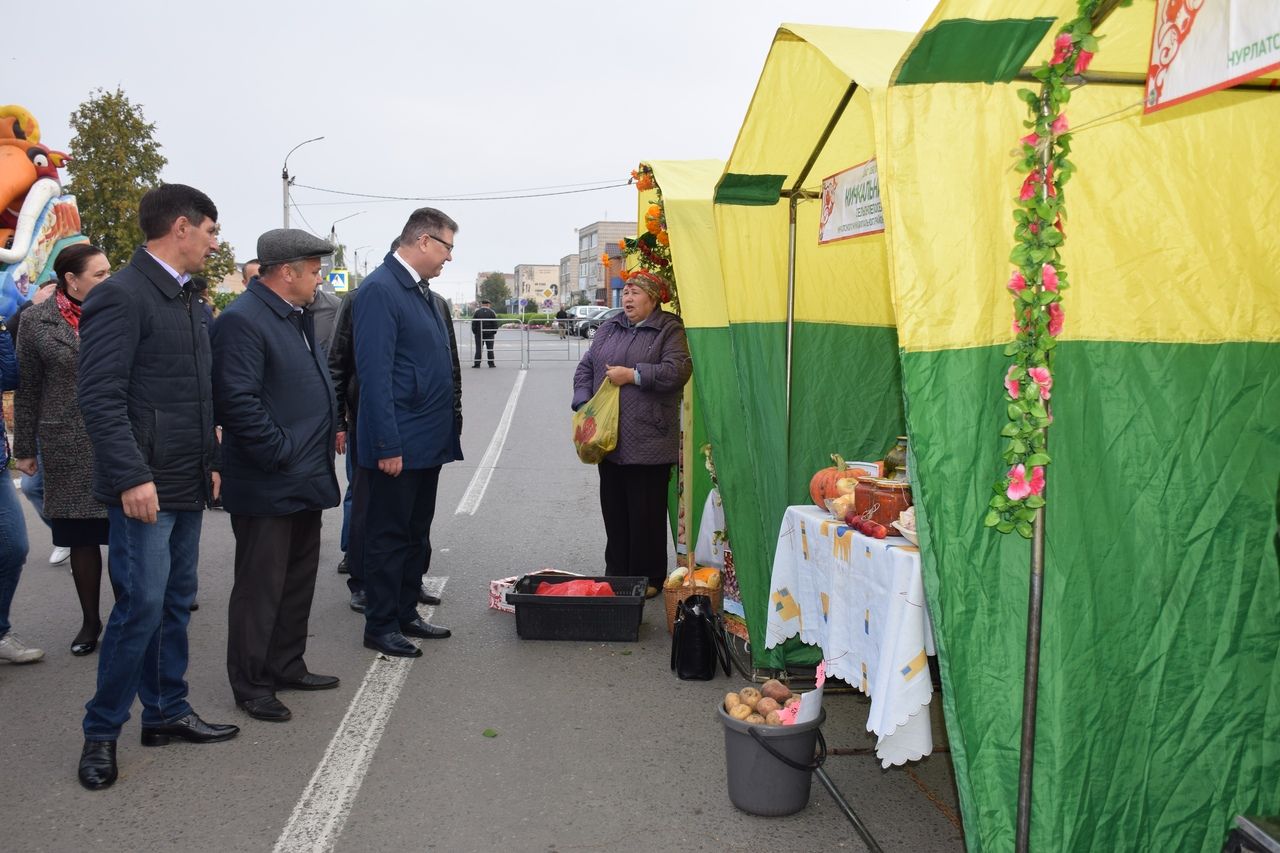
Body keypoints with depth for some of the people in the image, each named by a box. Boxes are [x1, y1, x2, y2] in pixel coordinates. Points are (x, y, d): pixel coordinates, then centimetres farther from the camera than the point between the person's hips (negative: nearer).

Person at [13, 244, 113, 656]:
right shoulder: (37, 321, 0)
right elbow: (28, 390, 3)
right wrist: (24, 449, 4)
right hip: (70, 450, 0)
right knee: (81, 537, 8)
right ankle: (90, 620, 23)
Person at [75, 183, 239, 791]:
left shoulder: (187, 299, 15)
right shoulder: (121, 295, -12)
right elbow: (100, 396, -17)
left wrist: (211, 462, 16)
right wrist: (132, 477, -22)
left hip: (187, 484, 8)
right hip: (144, 486, -8)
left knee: (176, 602, 14)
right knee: (142, 604, -6)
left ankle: (167, 712, 26)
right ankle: (101, 731, 11)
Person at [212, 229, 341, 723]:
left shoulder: (298, 317, 13)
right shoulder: (243, 320, -18)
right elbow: (238, 402, -25)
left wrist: (330, 430, 14)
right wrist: (280, 454, -20)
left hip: (306, 479, 10)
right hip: (267, 487, -10)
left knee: (298, 580, 19)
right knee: (261, 588, 3)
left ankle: (286, 667, 33)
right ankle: (251, 686, 16)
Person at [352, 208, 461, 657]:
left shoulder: (427, 294, 13)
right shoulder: (380, 290, -15)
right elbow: (374, 373, -19)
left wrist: (448, 428, 12)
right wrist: (388, 445, -21)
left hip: (428, 440, 9)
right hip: (397, 444, -9)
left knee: (417, 532, 17)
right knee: (390, 535, 3)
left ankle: (406, 613, 29)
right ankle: (380, 626, 15)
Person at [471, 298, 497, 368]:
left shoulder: (477, 312, 1)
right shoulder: (491, 312, 0)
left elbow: (473, 323, -1)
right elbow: (495, 323, -2)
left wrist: (474, 332, 4)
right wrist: (494, 332, 5)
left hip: (479, 334, 0)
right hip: (489, 334, 0)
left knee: (478, 349, 2)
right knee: (490, 349, 5)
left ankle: (477, 363, -2)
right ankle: (491, 363, 5)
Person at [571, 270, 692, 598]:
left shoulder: (670, 330, -2)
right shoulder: (608, 328, 16)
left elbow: (678, 370, -15)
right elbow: (586, 367, 14)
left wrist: (633, 375, -17)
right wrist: (583, 402, -1)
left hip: (648, 441, -5)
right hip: (609, 438, 6)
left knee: (646, 512, 1)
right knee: (613, 507, 12)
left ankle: (649, 578, 13)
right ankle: (616, 571, 24)